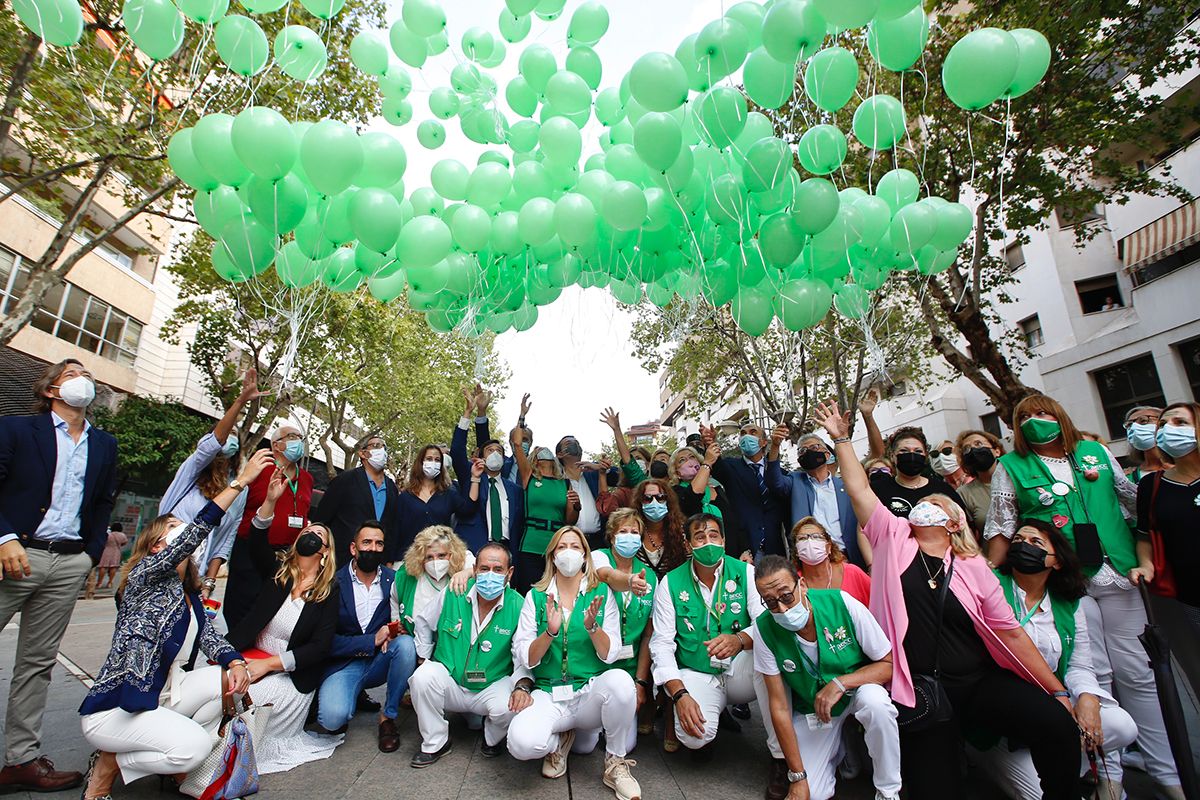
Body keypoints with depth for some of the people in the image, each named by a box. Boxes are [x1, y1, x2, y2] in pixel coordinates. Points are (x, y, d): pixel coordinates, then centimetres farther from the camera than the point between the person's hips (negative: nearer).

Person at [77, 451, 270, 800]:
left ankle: (177, 766, 4)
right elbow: (198, 529, -27)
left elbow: (209, 637, -2)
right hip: (113, 706, -7)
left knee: (232, 679, -13)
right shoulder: (146, 573, -11)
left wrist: (235, 662, -22)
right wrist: (242, 480, -30)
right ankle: (108, 764, 3)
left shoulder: (191, 597, 12)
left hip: (162, 696, 8)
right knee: (193, 745, -24)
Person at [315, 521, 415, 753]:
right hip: (344, 663, -2)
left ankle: (389, 715, -8)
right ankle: (354, 695, 9)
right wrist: (373, 640, -18)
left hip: (381, 661, 2)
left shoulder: (394, 579, -1)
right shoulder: (334, 583, -7)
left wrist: (394, 630, -19)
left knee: (406, 644, -30)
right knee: (331, 717, -29)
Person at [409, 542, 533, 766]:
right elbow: (424, 622, 10)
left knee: (508, 708, -31)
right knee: (423, 676, -27)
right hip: (450, 682, 2)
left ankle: (493, 739, 9)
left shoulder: (518, 607, -15)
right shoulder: (452, 594, -10)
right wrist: (423, 659, 5)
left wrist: (522, 686, -32)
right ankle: (435, 744, -1)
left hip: (492, 687, -2)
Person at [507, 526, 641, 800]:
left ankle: (615, 764, -4)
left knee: (620, 680, -33)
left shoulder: (602, 592, 2)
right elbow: (523, 658, -3)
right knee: (521, 742, -30)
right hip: (549, 695, 0)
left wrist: (592, 626, -22)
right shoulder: (536, 596, 3)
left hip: (592, 691, 0)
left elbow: (611, 654, -3)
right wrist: (550, 632, -20)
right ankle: (559, 740, 9)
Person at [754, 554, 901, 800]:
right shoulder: (765, 628, -23)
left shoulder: (842, 604, -26)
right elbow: (779, 706, -15)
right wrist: (798, 777, -14)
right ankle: (839, 748, 21)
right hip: (810, 709, 1)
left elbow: (888, 665, -14)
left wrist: (840, 683, -29)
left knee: (876, 701, -32)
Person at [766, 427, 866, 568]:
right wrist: (775, 446, -24)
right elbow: (776, 482, -11)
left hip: (844, 556, 1)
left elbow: (859, 524, 8)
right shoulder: (796, 481, 10)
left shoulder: (844, 486, 11)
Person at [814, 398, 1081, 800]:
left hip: (979, 682, 1)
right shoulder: (894, 540, 2)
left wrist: (1058, 691, 2)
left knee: (1056, 724, -18)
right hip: (919, 690, -1)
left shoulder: (973, 567, 4)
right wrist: (840, 438, 0)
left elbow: (1011, 632, 5)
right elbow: (860, 489, -1)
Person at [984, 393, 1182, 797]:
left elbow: (1132, 504, 13)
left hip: (1118, 576, 3)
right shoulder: (1010, 466, -2)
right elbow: (1000, 527, -2)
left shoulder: (1097, 453, 8)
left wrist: (1145, 559, 4)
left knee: (1135, 672, 8)